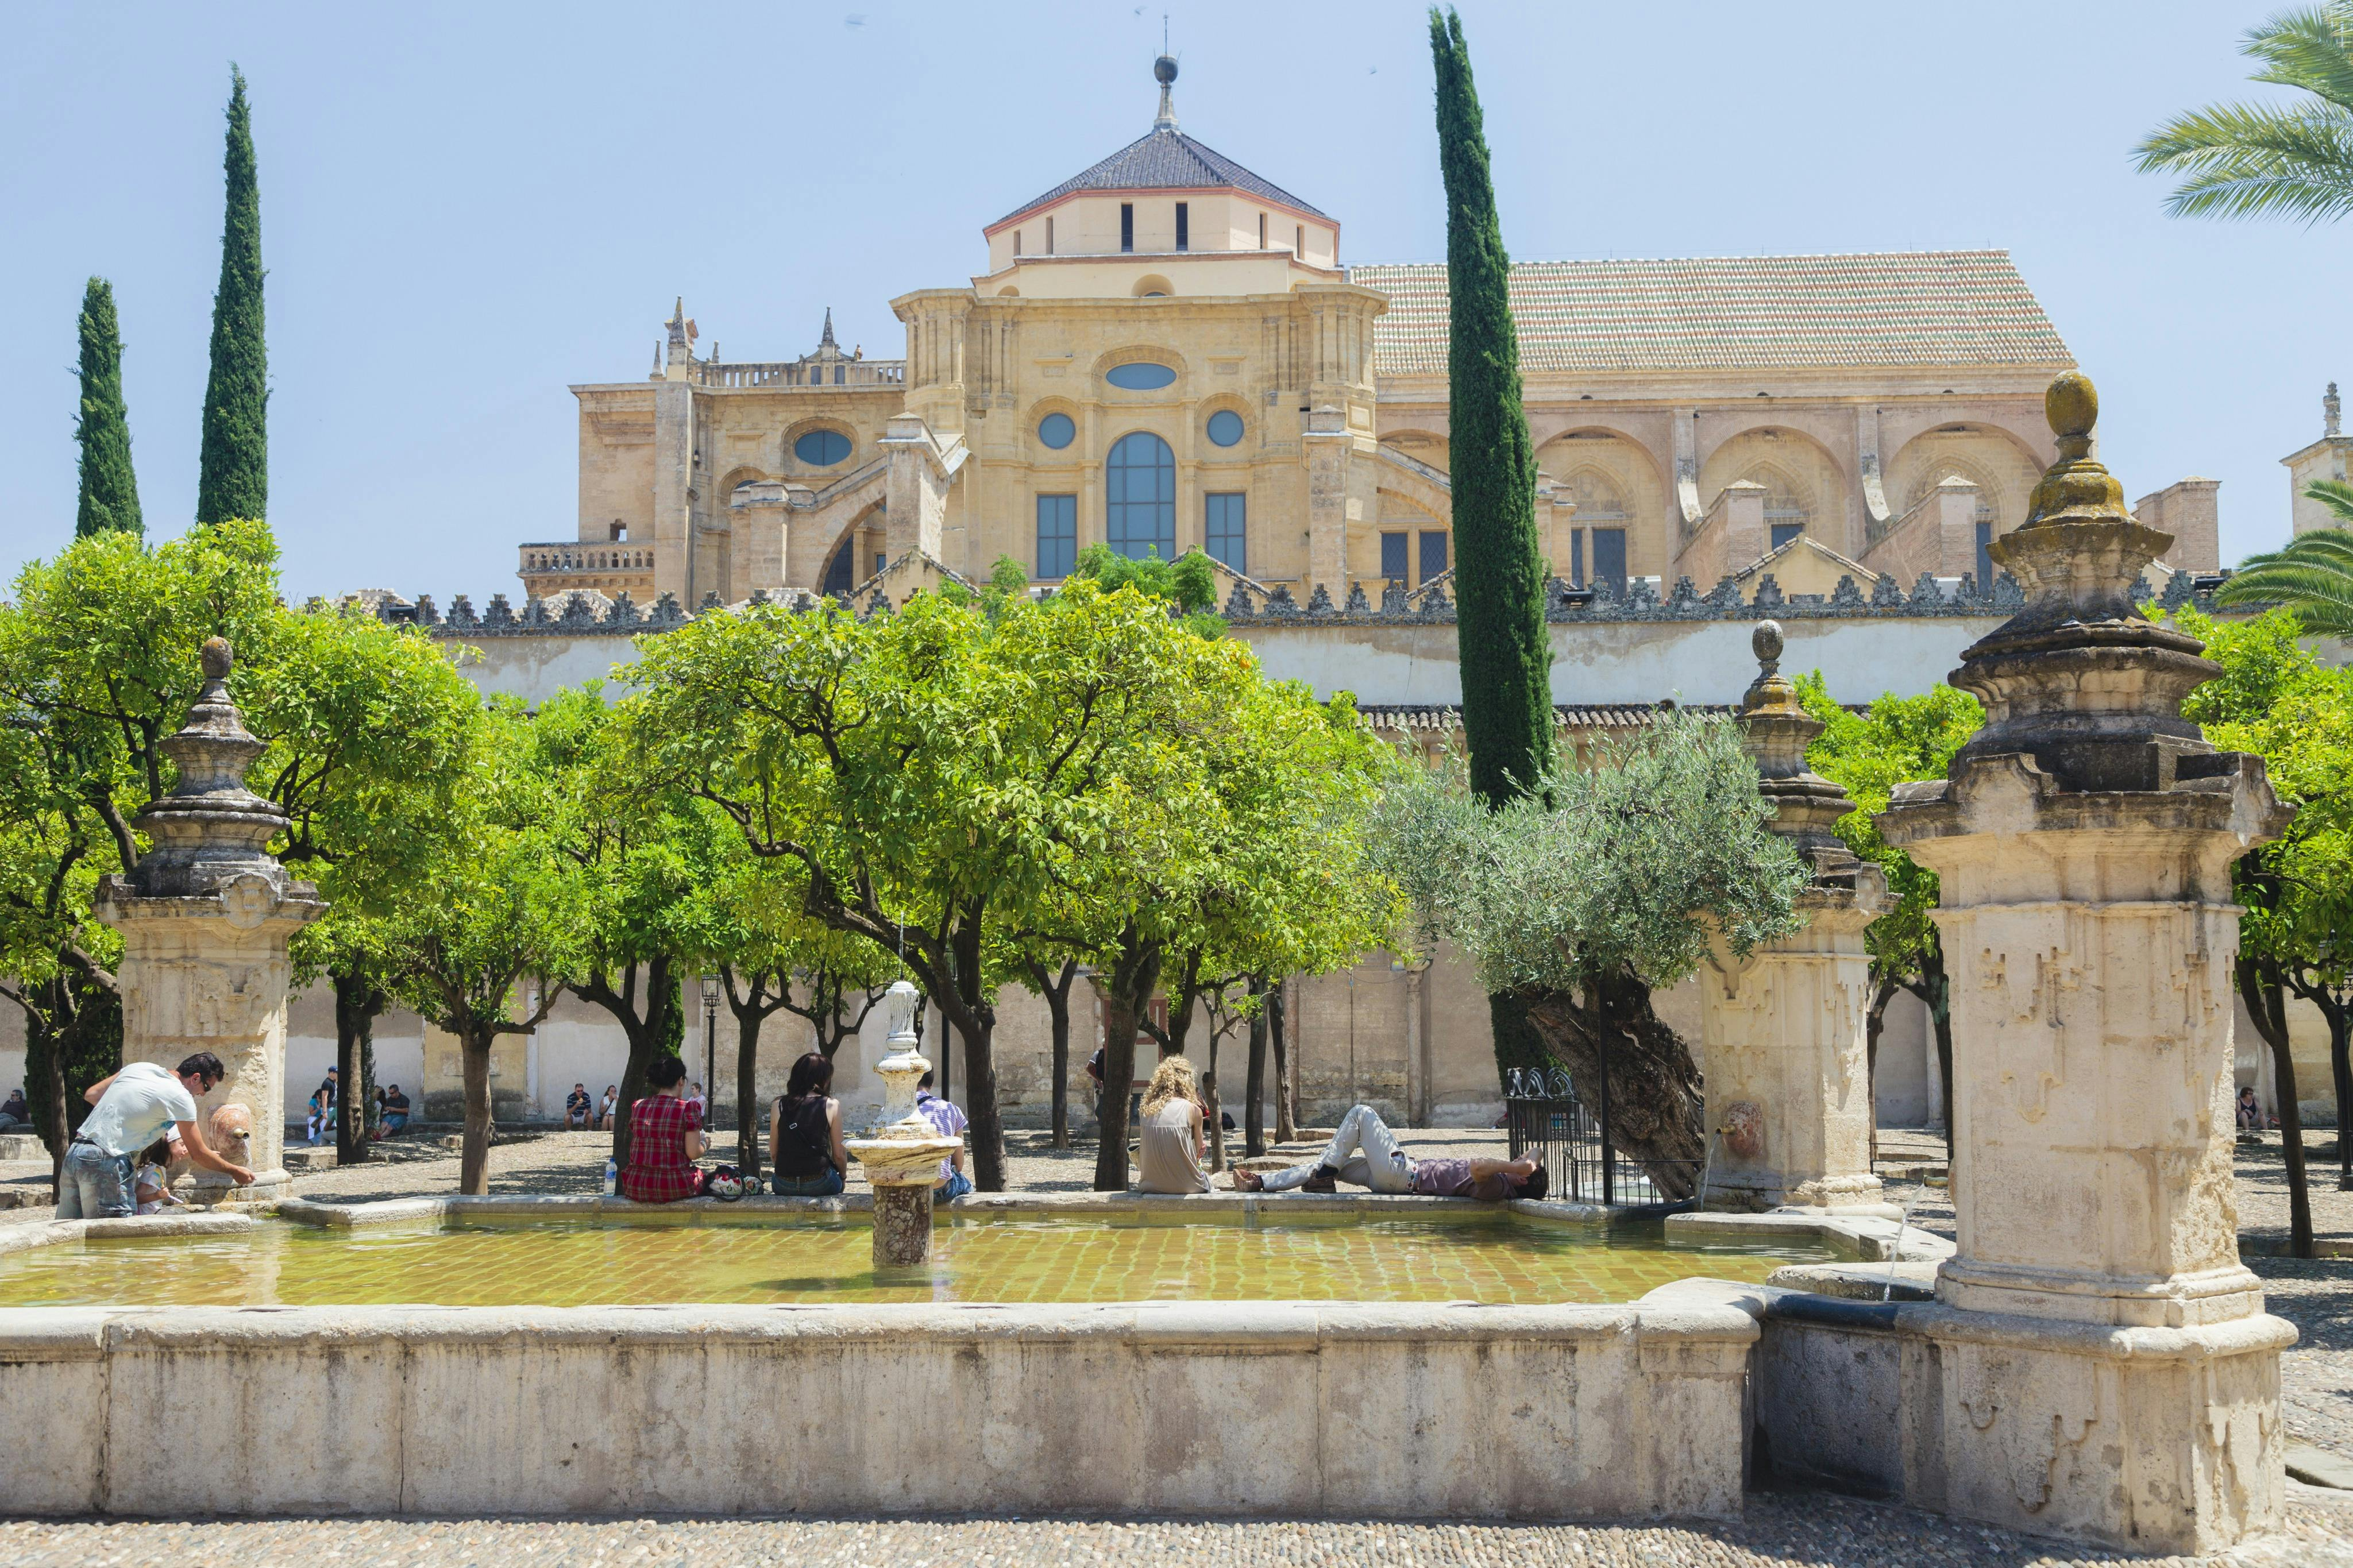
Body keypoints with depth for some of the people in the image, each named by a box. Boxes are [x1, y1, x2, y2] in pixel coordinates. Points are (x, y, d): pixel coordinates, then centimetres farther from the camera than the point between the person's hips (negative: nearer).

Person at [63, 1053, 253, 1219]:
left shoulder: (139, 1068, 13)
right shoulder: (181, 1098, -7)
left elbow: (91, 1094, 20)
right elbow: (199, 1154, -1)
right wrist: (235, 1171, 12)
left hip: (74, 1151, 8)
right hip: (104, 1163, -8)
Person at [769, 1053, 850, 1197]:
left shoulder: (779, 1106, 2)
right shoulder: (831, 1106, -5)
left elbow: (773, 1154, 6)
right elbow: (839, 1155, -1)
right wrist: (843, 1176, 17)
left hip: (783, 1188, 4)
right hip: (819, 1185, -4)